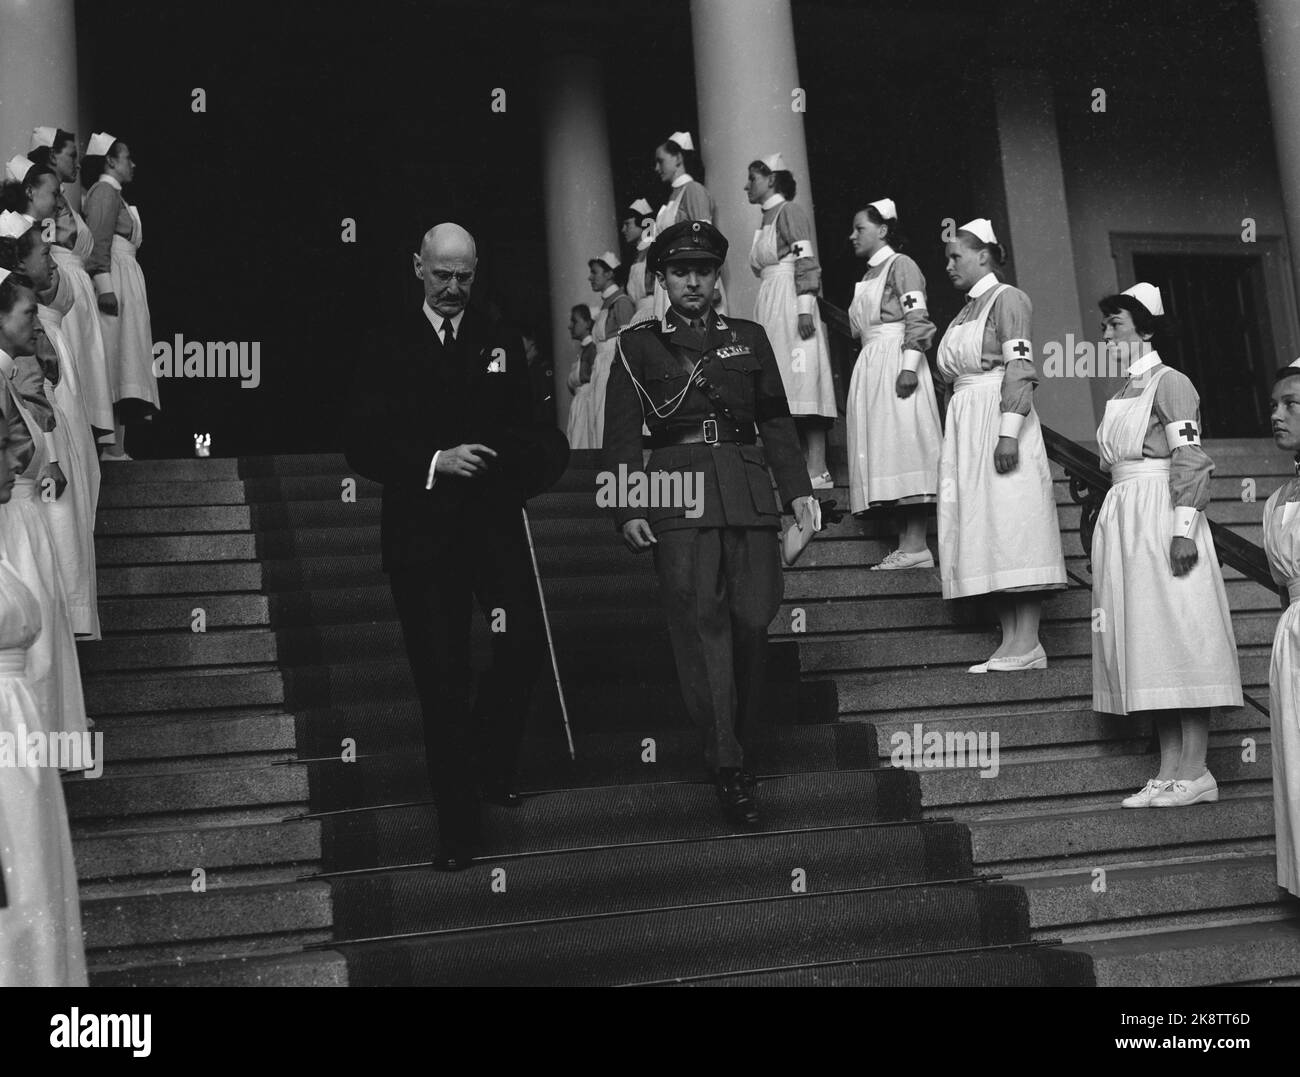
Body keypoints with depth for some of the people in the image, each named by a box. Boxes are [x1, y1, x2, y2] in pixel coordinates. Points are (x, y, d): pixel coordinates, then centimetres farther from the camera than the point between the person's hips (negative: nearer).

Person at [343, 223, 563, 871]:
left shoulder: (500, 344, 13)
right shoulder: (389, 348, 6)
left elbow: (524, 433, 10)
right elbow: (362, 447, -2)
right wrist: (433, 461, -15)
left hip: (494, 519, 2)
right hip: (420, 531, -1)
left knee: (525, 643, -14)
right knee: (440, 677, 0)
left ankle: (494, 766, 16)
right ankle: (457, 825, 10)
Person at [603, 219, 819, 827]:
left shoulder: (749, 339, 17)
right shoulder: (638, 345, 9)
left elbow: (777, 422, 18)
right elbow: (621, 435, 4)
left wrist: (798, 488, 8)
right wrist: (628, 510, -5)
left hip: (748, 492, 3)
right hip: (677, 494, -2)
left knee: (753, 619, -3)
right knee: (700, 621, -8)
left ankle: (734, 735, 18)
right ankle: (727, 768, -7)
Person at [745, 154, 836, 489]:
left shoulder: (789, 211, -5)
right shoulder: (765, 219, 20)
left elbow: (806, 260, -13)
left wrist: (805, 307, -22)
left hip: (790, 303, -9)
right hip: (769, 306, 9)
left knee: (802, 384, -12)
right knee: (783, 395, 4)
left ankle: (818, 470, -13)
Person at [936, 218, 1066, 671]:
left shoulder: (1007, 298, -4)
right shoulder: (966, 310, 21)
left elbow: (1020, 368, -14)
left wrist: (1009, 431, -22)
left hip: (999, 420, -9)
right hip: (966, 426, 9)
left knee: (1011, 523, -11)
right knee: (983, 530, 3)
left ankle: (1026, 646, -11)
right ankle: (1012, 641, 4)